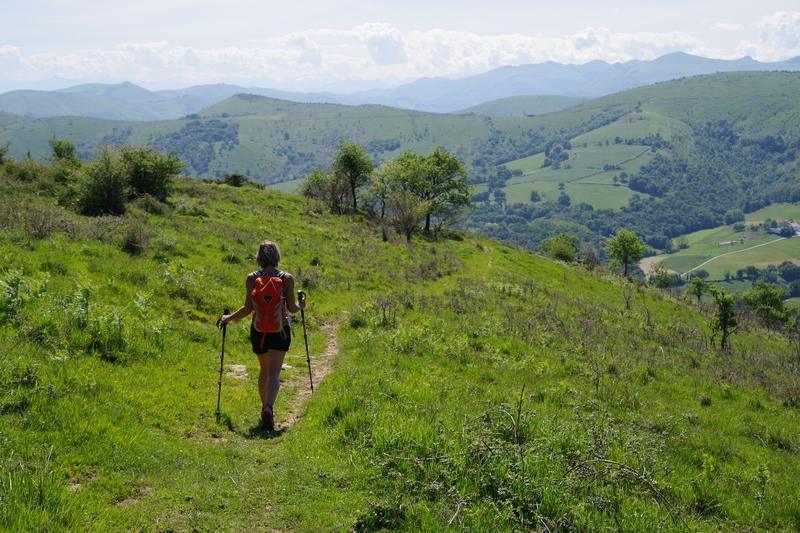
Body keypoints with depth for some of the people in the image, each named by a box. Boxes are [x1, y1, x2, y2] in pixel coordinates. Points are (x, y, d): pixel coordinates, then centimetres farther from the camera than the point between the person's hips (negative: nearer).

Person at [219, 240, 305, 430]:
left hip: (258, 331, 2)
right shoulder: (287, 278, -5)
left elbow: (248, 308, -6)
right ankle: (268, 408, -25)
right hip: (280, 330, -2)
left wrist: (228, 318, 10)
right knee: (274, 373, -4)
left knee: (264, 369, 21)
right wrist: (301, 305, 19)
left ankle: (265, 407, 31)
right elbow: (292, 308, -4)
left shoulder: (252, 278, -4)